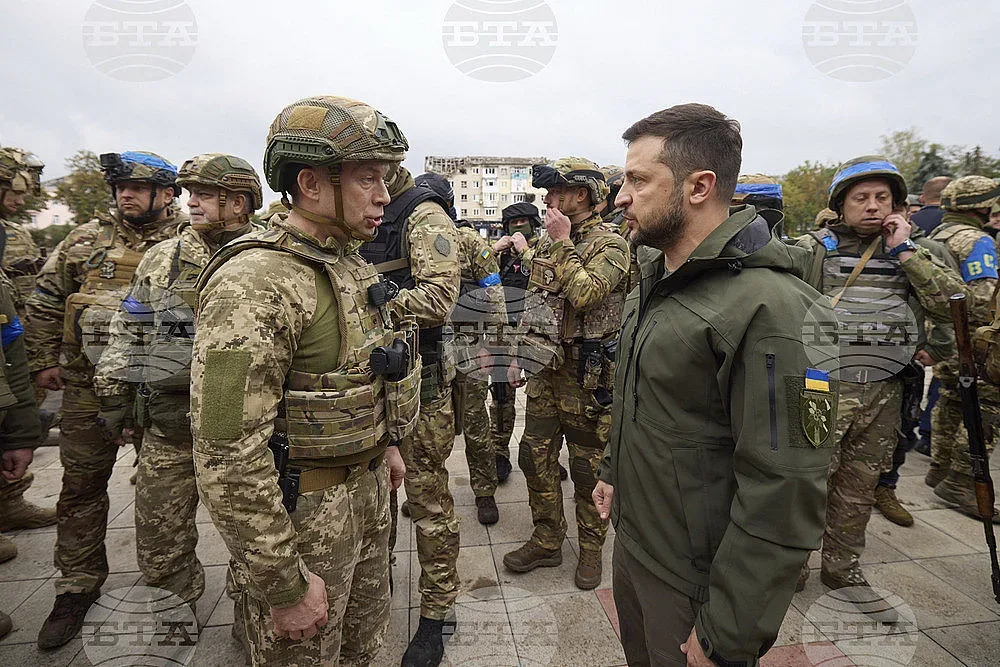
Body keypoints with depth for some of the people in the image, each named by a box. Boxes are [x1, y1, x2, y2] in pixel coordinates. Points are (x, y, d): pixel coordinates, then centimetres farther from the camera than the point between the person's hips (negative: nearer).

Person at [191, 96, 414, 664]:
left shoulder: (351, 265, 4)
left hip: (367, 488, 8)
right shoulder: (256, 283, -25)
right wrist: (283, 584, -21)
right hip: (300, 511, -8)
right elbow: (228, 455, -26)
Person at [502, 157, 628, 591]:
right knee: (535, 458, 13)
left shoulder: (610, 244, -11)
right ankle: (546, 543, 31)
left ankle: (591, 549, 28)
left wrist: (563, 243, -18)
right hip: (545, 370, 7)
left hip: (587, 376, -7)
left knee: (588, 468, 7)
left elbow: (584, 294, -28)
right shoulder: (547, 243, 11)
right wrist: (522, 355, 14)